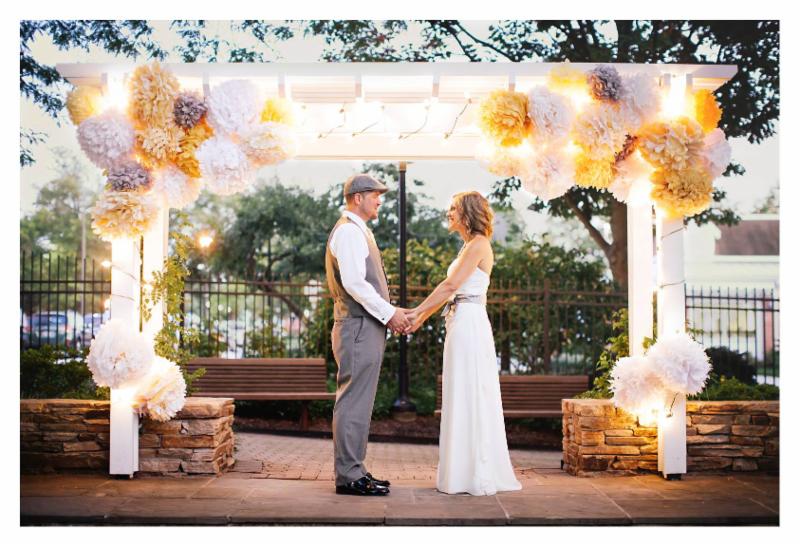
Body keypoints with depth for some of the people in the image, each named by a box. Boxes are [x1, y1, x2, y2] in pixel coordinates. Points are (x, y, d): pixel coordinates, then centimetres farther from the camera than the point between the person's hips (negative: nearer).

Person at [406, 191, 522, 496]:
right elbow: (450, 291, 19)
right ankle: (468, 471, 16)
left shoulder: (478, 244, -10)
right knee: (464, 398, 11)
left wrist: (418, 311, -10)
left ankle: (476, 475, -1)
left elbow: (450, 285, -14)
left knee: (469, 397, -6)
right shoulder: (469, 246, 20)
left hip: (469, 323, -10)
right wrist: (422, 316, 17)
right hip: (460, 323, 10)